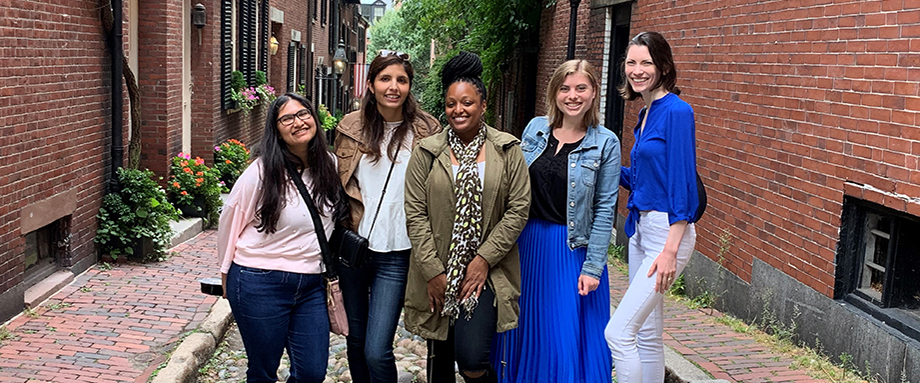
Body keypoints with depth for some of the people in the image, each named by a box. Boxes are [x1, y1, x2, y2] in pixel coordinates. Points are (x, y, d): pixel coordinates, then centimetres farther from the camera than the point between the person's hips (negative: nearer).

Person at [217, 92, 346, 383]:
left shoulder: (329, 165, 1)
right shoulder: (262, 171, -12)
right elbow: (230, 222, -1)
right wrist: (227, 272, 8)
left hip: (312, 283, 4)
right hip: (261, 284, -4)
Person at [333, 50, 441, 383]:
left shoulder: (426, 131, -3)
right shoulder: (351, 127, 2)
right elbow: (338, 184, 11)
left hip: (395, 253, -3)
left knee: (377, 352, -8)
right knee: (355, 339, 17)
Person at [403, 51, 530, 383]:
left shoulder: (507, 150, 2)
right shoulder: (427, 152, 2)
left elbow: (518, 209, -2)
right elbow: (415, 214, -2)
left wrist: (484, 260, -9)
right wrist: (433, 271, -8)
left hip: (486, 272, -2)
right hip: (437, 277, 2)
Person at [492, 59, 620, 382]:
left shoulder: (605, 143, -6)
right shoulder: (536, 128, 5)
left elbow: (604, 210, -7)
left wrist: (593, 267, -11)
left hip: (572, 251, -4)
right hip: (527, 245, 4)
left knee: (567, 339, 1)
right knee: (526, 333, 13)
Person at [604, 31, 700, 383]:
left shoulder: (676, 112, -14)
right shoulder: (646, 114, 13)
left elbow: (682, 182, -18)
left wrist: (670, 250, -21)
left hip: (668, 232, -9)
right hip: (641, 228, 9)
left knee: (618, 331, -13)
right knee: (647, 334, 15)